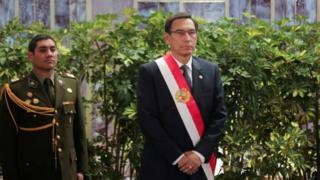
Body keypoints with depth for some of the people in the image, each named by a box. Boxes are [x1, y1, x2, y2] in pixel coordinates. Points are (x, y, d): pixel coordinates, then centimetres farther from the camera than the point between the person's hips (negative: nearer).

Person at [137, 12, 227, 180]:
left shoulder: (211, 71, 6)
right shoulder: (149, 72, -5)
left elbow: (219, 115, 2)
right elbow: (147, 119, -10)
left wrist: (200, 153, -10)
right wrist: (177, 156, -15)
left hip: (201, 164, 3)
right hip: (163, 166, -3)